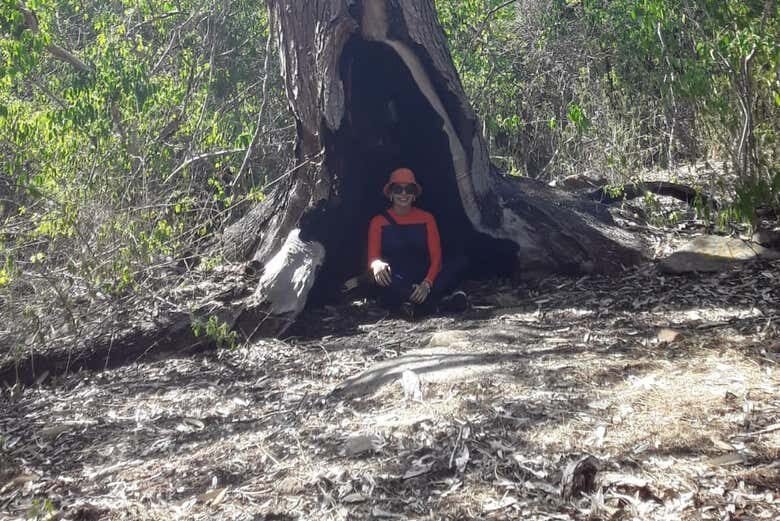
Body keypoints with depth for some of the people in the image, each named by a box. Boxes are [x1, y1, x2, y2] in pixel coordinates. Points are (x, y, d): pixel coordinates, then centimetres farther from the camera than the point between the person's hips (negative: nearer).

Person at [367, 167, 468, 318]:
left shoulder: (426, 218, 9)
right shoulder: (378, 222, 5)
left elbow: (436, 257, 0)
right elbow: (372, 259, -4)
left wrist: (426, 284, -20)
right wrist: (377, 264, -32)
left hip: (424, 286, 2)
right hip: (395, 287, -2)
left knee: (460, 262, -22)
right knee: (381, 272, -37)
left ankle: (417, 304, -36)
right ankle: (444, 300, -38)